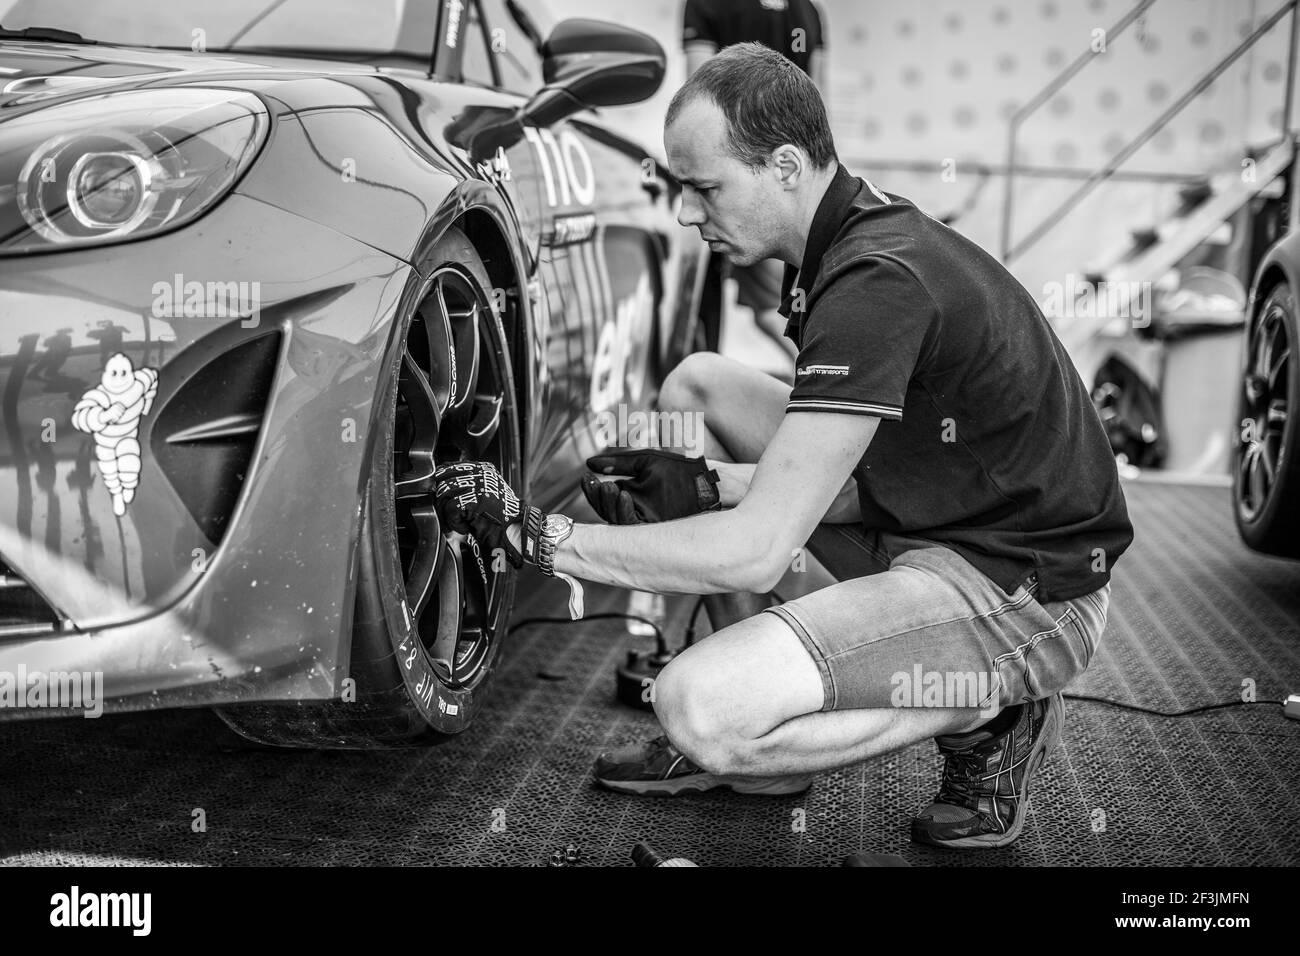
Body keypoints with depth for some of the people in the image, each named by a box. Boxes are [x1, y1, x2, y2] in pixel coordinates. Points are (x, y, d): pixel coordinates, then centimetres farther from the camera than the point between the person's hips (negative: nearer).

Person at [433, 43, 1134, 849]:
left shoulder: (877, 282, -25)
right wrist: (709, 484, -4)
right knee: (698, 386, 9)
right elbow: (862, 474, 10)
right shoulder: (863, 234, 5)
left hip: (1027, 592, -10)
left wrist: (535, 535, -21)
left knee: (700, 705, -24)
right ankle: (747, 737, 12)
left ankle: (989, 725, -1)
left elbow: (759, 554, -27)